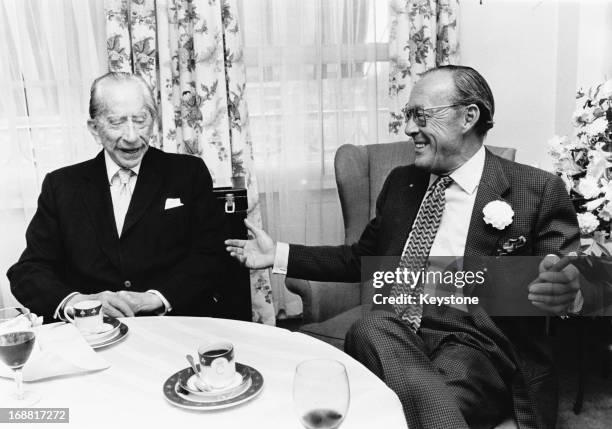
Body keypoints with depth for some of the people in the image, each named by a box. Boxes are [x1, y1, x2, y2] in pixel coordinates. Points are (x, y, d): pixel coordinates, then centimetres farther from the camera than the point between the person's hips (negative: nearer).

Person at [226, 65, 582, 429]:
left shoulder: (538, 191, 0)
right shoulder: (401, 182, 15)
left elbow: (567, 275, -4)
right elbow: (362, 258, 21)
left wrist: (568, 291, -30)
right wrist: (280, 255, 13)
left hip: (472, 345, -5)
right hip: (390, 332, 5)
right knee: (369, 328, -31)